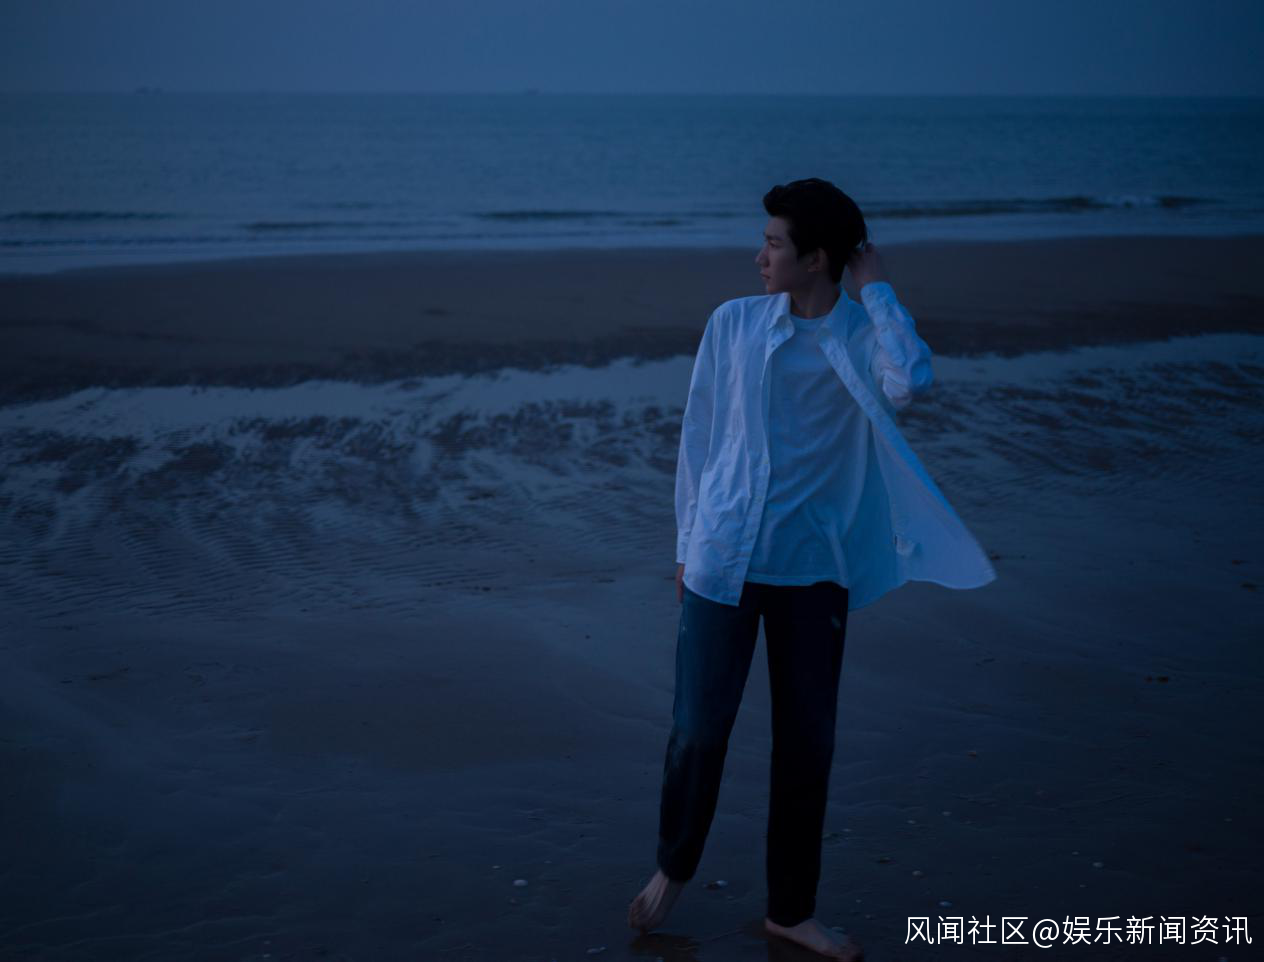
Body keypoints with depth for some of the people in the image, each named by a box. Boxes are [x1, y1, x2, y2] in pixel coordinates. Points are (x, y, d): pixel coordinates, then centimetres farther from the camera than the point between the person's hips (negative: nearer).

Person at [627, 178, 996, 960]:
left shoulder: (865, 335, -3)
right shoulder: (734, 323, -1)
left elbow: (910, 382, -27)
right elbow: (698, 437, 7)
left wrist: (876, 286, -16)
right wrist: (688, 544, 8)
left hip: (814, 566, 0)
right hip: (726, 562, 0)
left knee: (809, 741, 8)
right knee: (700, 728, 3)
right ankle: (675, 868, 30)